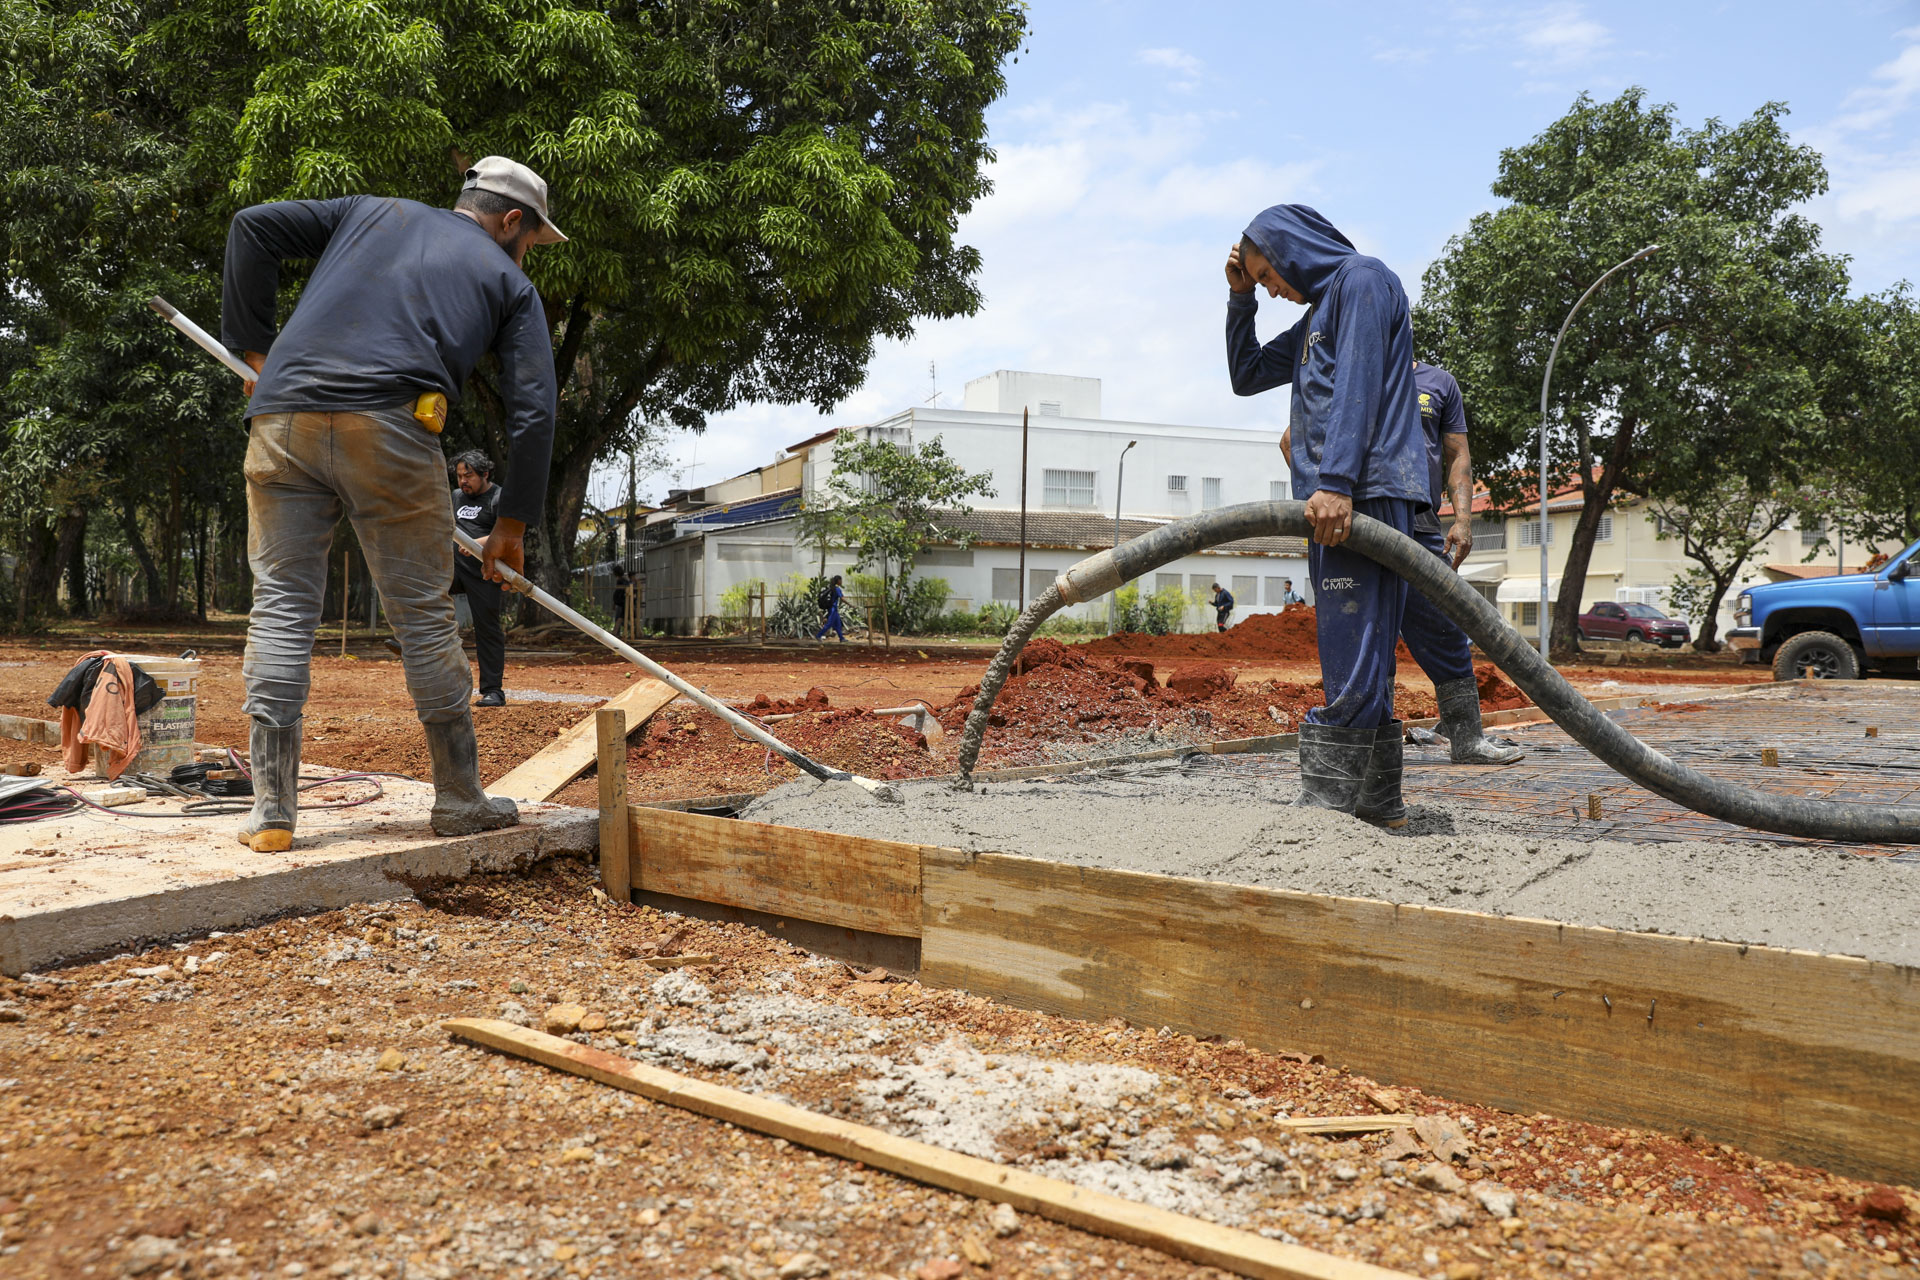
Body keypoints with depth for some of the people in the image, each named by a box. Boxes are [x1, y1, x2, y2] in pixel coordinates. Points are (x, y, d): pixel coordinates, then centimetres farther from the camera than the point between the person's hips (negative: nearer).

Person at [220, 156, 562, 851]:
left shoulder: (371, 212, 28)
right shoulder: (509, 281, 18)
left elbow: (253, 228, 18)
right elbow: (532, 411, 10)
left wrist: (254, 345, 19)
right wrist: (512, 522, 16)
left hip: (282, 419, 3)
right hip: (390, 427, -3)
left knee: (281, 604, 6)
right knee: (423, 614, 6)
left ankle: (270, 808, 4)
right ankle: (460, 799, 15)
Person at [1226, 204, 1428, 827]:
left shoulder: (1362, 278, -1)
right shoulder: (1316, 317, 27)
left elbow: (1358, 387, -14)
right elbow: (1246, 376, 33)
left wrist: (1336, 483, -23)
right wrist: (1240, 298, 22)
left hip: (1365, 494, -10)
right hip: (1336, 501, 10)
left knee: (1352, 663, -13)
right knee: (1363, 665, 11)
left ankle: (1328, 807, -15)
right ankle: (1380, 804, 17)